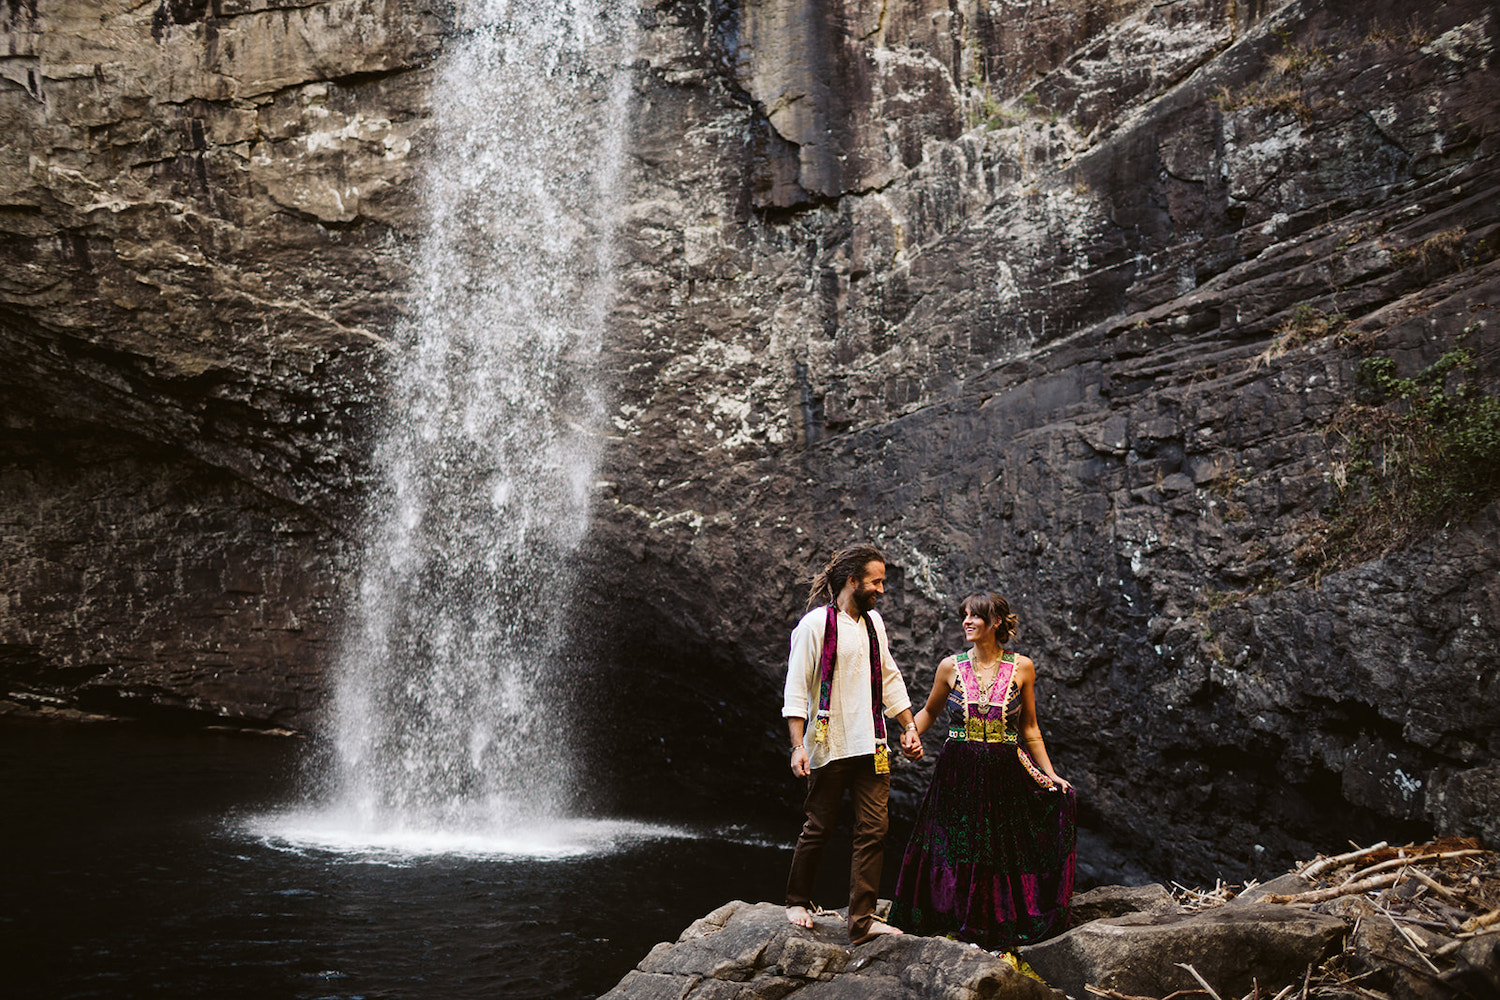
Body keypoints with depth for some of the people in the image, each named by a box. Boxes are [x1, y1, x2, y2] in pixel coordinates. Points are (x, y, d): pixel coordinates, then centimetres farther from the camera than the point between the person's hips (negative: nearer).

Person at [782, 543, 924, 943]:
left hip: (871, 745, 6)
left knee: (873, 829, -1)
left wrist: (909, 726, 14)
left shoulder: (873, 622, 12)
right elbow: (796, 689, -11)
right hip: (830, 746, -6)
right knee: (818, 829, 5)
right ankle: (798, 902, 27)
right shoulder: (815, 624, -9)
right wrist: (798, 746, -17)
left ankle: (862, 919, 4)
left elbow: (889, 680, 19)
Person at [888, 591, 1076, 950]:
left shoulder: (1022, 667, -1)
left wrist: (1050, 774, 3)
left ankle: (997, 933, 19)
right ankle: (959, 927, 21)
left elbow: (1030, 728, 7)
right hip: (958, 774, 1)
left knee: (1001, 850, 4)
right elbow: (929, 712, 15)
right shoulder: (951, 667, 0)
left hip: (1004, 773, 0)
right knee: (955, 849, 4)